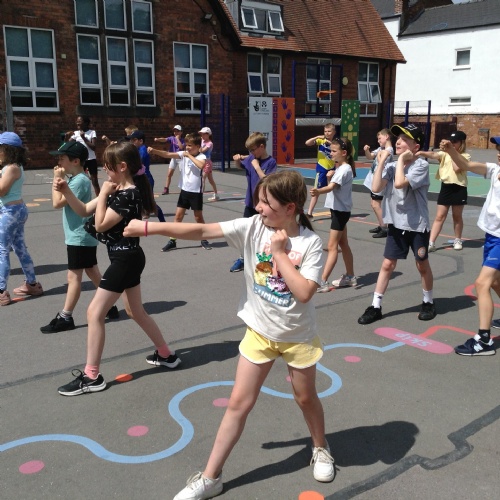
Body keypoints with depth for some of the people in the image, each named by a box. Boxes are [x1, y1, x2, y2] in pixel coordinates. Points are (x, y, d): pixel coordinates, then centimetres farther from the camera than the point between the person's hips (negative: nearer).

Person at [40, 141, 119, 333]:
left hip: (80, 238, -10)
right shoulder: (75, 179, 11)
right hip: (82, 236, 10)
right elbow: (62, 201, 16)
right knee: (92, 272, 15)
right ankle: (110, 307, 24)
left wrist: (57, 179, -17)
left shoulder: (79, 181, -19)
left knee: (74, 276, -3)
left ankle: (65, 317, 4)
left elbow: (57, 203, -24)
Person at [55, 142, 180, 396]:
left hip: (125, 260, -10)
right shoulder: (118, 191, 9)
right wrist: (65, 190, -2)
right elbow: (84, 210, 11)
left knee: (94, 313, -6)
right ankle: (166, 354, 33)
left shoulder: (129, 195, -20)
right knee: (136, 311, 20)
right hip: (128, 258, 10)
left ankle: (91, 376, 2)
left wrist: (103, 193, -14)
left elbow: (100, 224, -20)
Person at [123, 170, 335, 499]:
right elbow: (201, 231, -18)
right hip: (260, 332, 2)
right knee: (239, 403, 7)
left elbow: (304, 292, -27)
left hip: (298, 336, -2)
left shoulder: (312, 243, -18)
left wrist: (280, 253, -24)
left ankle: (321, 449, 50)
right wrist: (149, 227, -24)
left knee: (306, 398, 19)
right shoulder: (252, 227, -12)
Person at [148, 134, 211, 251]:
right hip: (184, 190, 4)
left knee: (198, 217, 7)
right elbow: (168, 154, -9)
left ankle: (204, 240, 23)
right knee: (178, 216, 5)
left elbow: (201, 165, -34)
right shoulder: (184, 154, 1)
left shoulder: (201, 156, -11)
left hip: (196, 192, -4)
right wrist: (153, 151, -22)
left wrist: (189, 156, -24)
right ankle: (172, 241, 12)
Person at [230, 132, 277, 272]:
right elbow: (239, 166, 18)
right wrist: (237, 159, -3)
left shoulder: (271, 162, -16)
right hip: (250, 202, 6)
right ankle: (242, 259, 27)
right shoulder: (251, 158, 1)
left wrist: (257, 166, -22)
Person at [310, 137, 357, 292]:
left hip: (341, 211, -10)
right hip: (338, 209, 10)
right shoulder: (340, 168, 12)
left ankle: (323, 282, -13)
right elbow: (333, 183, 17)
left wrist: (318, 191, -55)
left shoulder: (345, 169, -20)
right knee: (343, 244, 16)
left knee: (332, 246, -12)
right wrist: (330, 176, -3)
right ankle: (350, 276, 26)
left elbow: (332, 187, -36)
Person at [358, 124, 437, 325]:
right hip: (396, 224, 4)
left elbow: (400, 183, -29)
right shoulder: (391, 166, 1)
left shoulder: (421, 165, -14)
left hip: (417, 225, -4)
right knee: (387, 264, 6)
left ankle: (428, 302, 32)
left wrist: (401, 159, -18)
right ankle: (375, 307, 12)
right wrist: (381, 162, -10)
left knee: (422, 265, 11)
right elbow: (376, 188, -12)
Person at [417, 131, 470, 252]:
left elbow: (457, 168, -20)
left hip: (459, 188, -3)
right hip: (446, 187, 3)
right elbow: (433, 155, -14)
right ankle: (431, 243, -2)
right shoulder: (445, 153, 6)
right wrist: (421, 153, -32)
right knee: (440, 216, 1)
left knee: (457, 216, 10)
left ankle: (458, 240, 27)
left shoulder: (465, 156, -3)